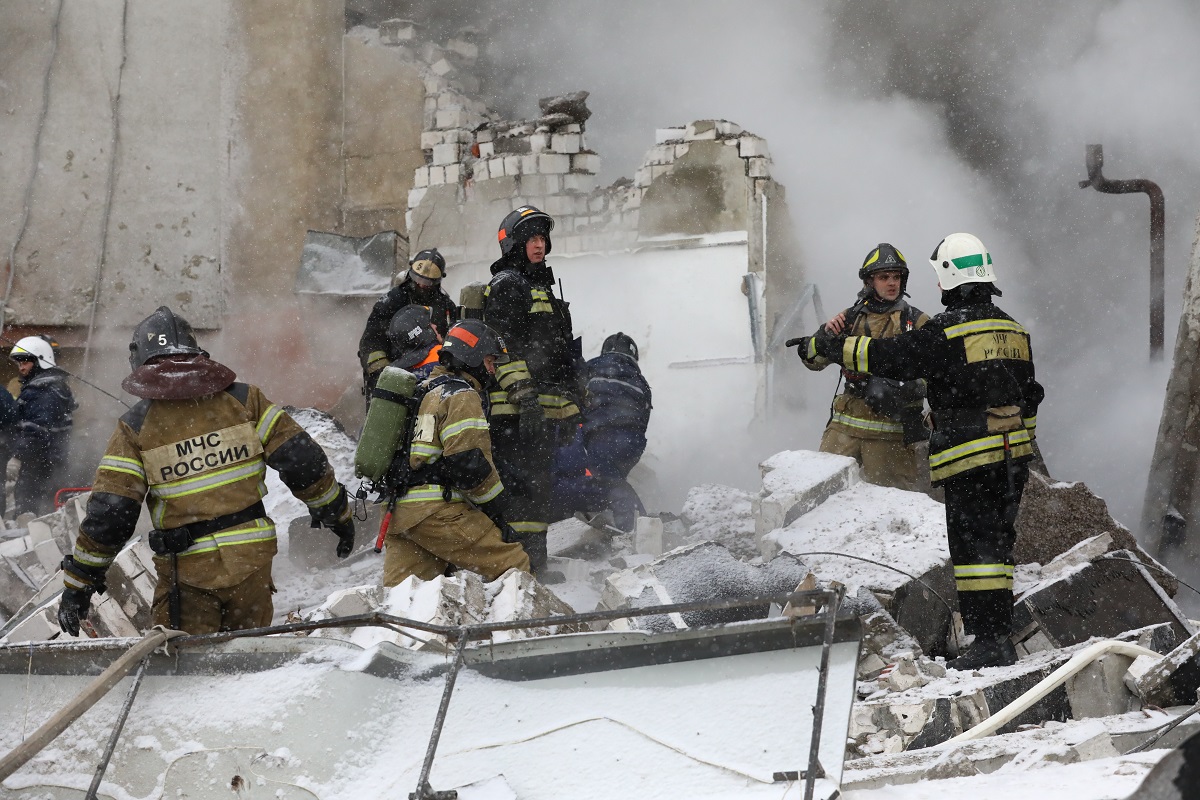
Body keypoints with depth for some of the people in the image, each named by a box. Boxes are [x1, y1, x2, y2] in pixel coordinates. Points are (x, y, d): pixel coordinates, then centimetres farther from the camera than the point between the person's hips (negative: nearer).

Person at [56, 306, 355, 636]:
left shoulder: (135, 427, -4)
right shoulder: (244, 399, 1)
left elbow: (108, 515, -6)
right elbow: (302, 460, -1)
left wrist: (79, 584, 1)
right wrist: (337, 513, 13)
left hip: (186, 568, -2)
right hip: (252, 558, 3)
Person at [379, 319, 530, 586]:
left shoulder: (424, 391, 26)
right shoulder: (461, 396, -5)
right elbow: (468, 462, -15)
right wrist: (497, 510, -7)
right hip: (435, 511, -9)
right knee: (513, 565, -8)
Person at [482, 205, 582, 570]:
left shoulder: (544, 289, 25)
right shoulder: (505, 285, -5)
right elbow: (502, 344, -15)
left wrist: (571, 406, 27)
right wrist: (523, 393, -23)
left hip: (543, 407, 10)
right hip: (514, 408, -10)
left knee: (540, 483, 12)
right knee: (524, 482, -13)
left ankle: (534, 558, 17)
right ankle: (522, 558, -14)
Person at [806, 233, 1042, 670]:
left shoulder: (946, 331, -12)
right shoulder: (1014, 330, 12)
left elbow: (886, 356, -8)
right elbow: (1029, 394, 19)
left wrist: (829, 344, 6)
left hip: (970, 457, -8)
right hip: (1015, 454, 8)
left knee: (973, 547, -5)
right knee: (996, 544, 13)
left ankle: (988, 642, -7)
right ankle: (1002, 638, 15)